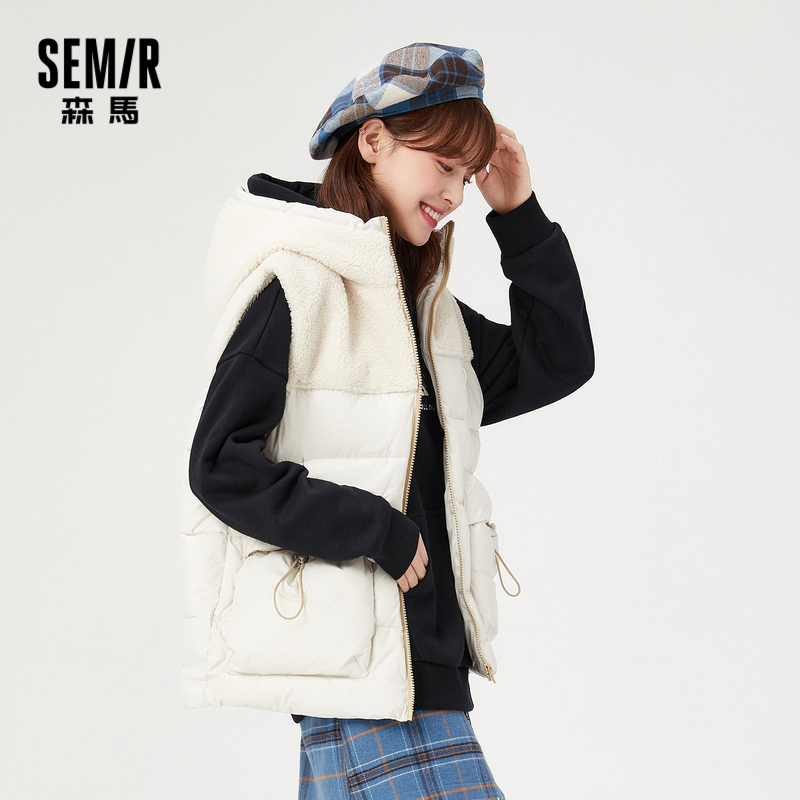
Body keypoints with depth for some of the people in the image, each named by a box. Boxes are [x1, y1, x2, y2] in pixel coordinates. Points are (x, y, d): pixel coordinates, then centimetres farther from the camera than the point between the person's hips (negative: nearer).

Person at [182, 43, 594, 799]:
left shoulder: (423, 304, 16)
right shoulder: (296, 284, -9)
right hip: (346, 647, -8)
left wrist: (519, 216, 10)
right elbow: (221, 464, -14)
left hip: (424, 644, 8)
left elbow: (557, 360, 18)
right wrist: (376, 531, -17)